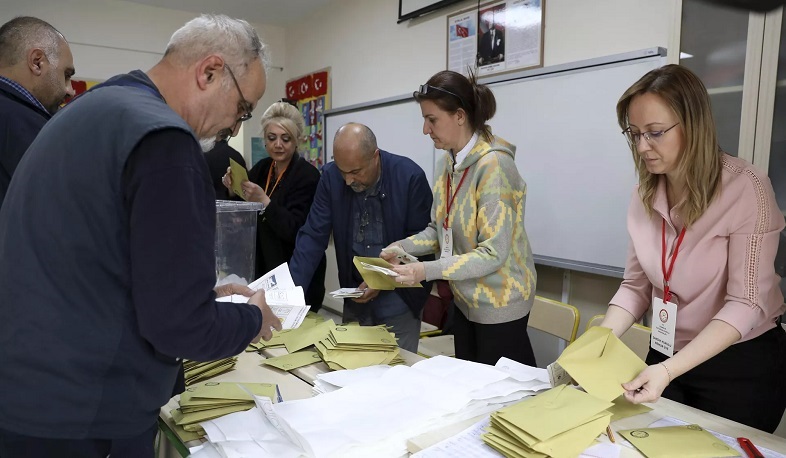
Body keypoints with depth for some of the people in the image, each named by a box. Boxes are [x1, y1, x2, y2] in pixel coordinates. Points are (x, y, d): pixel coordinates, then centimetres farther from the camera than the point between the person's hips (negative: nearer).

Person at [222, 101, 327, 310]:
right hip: (262, 269, 6)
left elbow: (296, 231, -21)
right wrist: (234, 192, -10)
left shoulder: (308, 175, -14)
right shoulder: (261, 168, 4)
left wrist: (264, 201, -31)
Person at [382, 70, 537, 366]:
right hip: (465, 299, 8)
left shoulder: (493, 165, -23)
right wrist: (402, 247, -9)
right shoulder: (447, 162, 2)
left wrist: (427, 270, -31)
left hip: (499, 303, -8)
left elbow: (493, 253, -25)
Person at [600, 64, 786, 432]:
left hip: (742, 366, -5)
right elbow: (636, 285, -1)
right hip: (666, 358, 5)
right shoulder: (645, 194, -4)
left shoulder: (746, 188, -20)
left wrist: (670, 370, -32)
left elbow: (745, 303, -22)